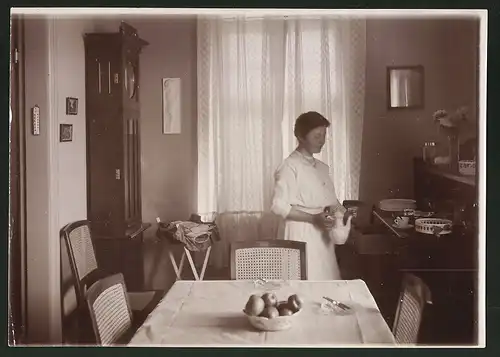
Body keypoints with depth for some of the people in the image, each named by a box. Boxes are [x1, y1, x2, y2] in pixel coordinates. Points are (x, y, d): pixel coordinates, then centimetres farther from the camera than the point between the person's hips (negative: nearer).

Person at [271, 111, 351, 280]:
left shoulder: (322, 167, 13)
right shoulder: (290, 167, -11)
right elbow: (279, 206, -17)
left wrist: (341, 211, 0)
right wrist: (314, 218, -21)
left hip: (323, 236, 8)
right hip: (301, 236, -8)